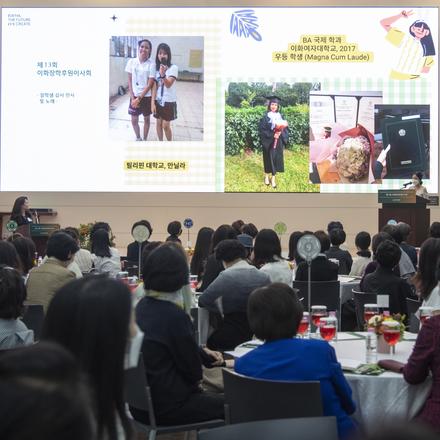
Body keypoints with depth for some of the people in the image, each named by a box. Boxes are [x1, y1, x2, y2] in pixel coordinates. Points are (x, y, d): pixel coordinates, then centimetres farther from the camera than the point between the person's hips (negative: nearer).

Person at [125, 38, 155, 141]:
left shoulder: (151, 64, -12)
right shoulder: (132, 62, -4)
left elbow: (150, 84, -12)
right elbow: (130, 81, 0)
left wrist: (139, 99, -15)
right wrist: (133, 98, -7)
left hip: (146, 97, -2)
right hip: (134, 96, 2)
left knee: (146, 119, 12)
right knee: (134, 120, 10)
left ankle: (145, 139, 29)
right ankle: (138, 138, 33)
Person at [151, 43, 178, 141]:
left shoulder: (173, 68, -11)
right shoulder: (156, 68, 2)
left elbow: (168, 85, -21)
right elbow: (154, 86, 2)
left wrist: (163, 74, -40)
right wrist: (152, 102, -4)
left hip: (169, 101, -4)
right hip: (158, 100, 4)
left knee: (166, 125, 0)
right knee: (159, 123, 11)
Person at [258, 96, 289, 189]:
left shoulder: (280, 117, 6)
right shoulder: (265, 117, -5)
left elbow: (285, 128, 5)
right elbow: (262, 130, -11)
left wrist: (280, 133, -16)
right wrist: (272, 135, -20)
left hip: (278, 143, 3)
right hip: (268, 142, -3)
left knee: (276, 159, 3)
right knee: (268, 159, 6)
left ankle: (273, 178, 10)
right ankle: (266, 176, 23)